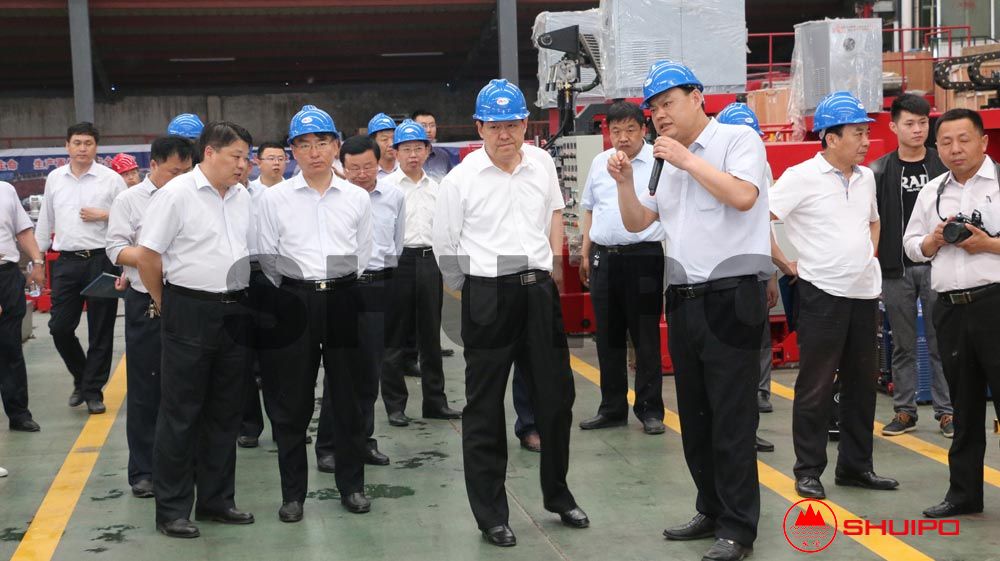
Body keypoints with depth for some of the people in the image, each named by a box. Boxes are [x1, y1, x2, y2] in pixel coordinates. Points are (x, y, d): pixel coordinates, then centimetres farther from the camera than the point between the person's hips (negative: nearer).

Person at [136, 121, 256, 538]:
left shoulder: (242, 197, 9)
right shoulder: (177, 194, -11)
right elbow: (148, 255, -9)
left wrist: (242, 299, 13)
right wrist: (164, 305, 0)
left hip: (234, 313, 7)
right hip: (190, 312, -6)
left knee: (225, 413, 13)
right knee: (181, 414, 1)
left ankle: (216, 499, 24)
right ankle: (171, 510, 10)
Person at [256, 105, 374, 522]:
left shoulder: (357, 198, 4)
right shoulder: (275, 198, 0)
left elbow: (363, 256, 10)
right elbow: (268, 258, 5)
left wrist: (340, 286, 8)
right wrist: (293, 291, 5)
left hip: (344, 299, 1)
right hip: (294, 300, -1)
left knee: (348, 396, 8)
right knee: (292, 401, 4)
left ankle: (352, 485, 21)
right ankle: (292, 492, 14)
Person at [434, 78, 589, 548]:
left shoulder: (542, 163, 5)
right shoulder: (461, 179, -7)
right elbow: (445, 247, 1)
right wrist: (476, 292, 7)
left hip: (540, 290, 4)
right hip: (488, 295, -4)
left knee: (556, 394, 12)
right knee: (484, 406, 3)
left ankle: (558, 495, 32)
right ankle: (491, 514, 14)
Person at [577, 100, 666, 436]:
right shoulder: (599, 163, 11)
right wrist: (586, 254, 17)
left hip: (643, 257, -5)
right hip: (604, 257, 5)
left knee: (645, 338, 1)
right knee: (608, 338, 11)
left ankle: (650, 410, 11)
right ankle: (612, 408, 21)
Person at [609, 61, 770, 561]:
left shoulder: (738, 139, -5)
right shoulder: (669, 160, 16)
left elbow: (742, 196, -22)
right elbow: (636, 223, 18)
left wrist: (688, 160, -14)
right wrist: (625, 182, 1)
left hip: (730, 297, -8)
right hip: (683, 300, 8)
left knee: (731, 419, -4)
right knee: (694, 416, 14)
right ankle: (712, 511, 27)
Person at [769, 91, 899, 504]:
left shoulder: (866, 177, 10)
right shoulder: (802, 177, -12)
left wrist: (870, 255, 14)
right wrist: (785, 265, -11)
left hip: (864, 293, 7)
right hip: (822, 295, -7)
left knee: (861, 384, 12)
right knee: (816, 386, 0)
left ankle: (855, 466, 23)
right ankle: (808, 471, 9)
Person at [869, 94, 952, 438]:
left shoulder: (944, 166, 4)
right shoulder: (879, 171, 4)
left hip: (936, 265, 0)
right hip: (895, 268, 1)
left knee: (941, 343, 1)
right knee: (903, 345, 8)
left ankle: (946, 411, 8)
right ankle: (904, 412, 15)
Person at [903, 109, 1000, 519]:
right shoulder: (931, 193, 14)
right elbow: (911, 246, 18)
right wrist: (935, 239, -1)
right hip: (950, 310, 5)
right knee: (964, 407, 13)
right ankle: (964, 493, 21)